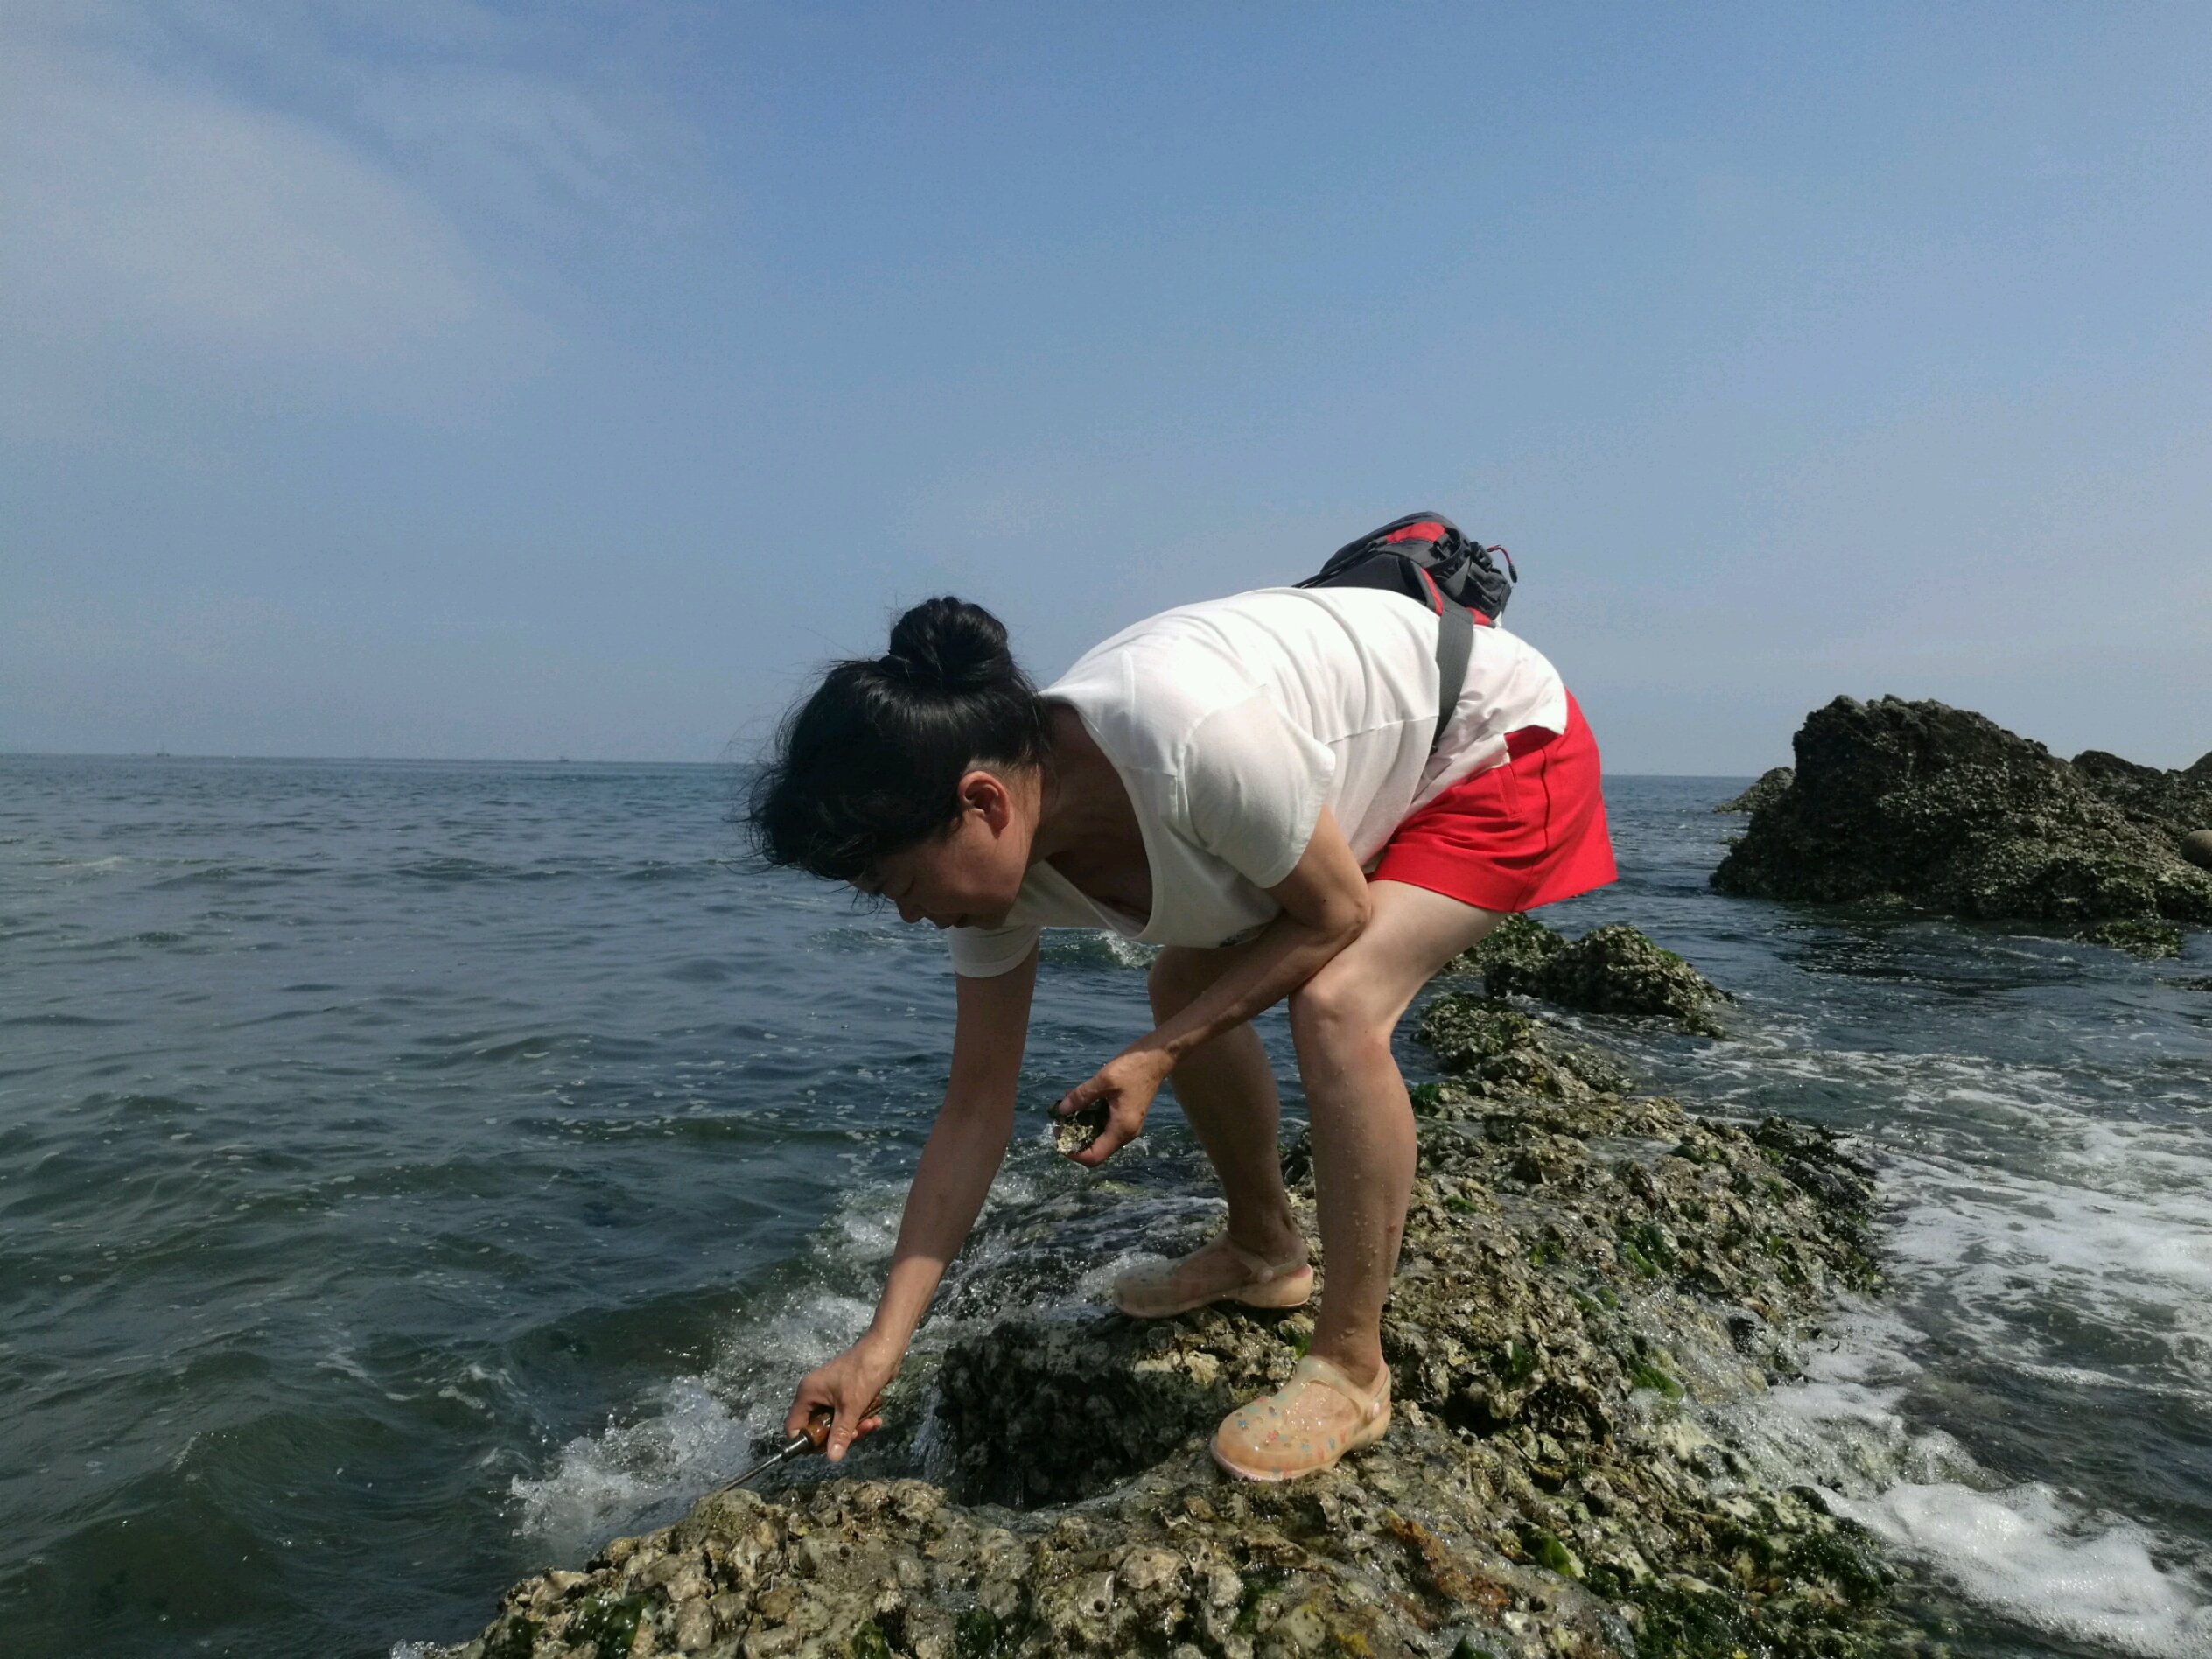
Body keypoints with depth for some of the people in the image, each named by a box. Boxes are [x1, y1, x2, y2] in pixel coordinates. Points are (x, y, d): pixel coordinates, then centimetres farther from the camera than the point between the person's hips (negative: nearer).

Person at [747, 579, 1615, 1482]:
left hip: (1503, 741, -7)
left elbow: (1336, 917, -23)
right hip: (1378, 762, 7)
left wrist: (1156, 1057, -23)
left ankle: (1350, 1369, -6)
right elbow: (976, 1105, -10)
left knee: (1338, 1006, -25)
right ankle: (1264, 1252, 27)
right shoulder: (994, 855, -16)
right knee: (1183, 985, 5)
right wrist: (880, 1345, -10)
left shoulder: (1185, 736, -41)